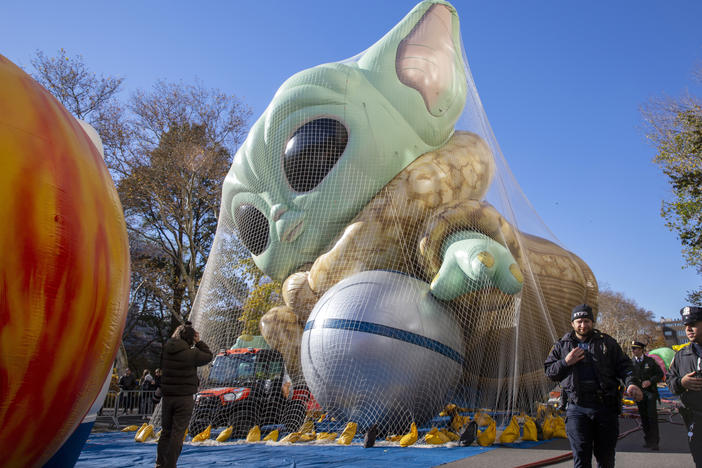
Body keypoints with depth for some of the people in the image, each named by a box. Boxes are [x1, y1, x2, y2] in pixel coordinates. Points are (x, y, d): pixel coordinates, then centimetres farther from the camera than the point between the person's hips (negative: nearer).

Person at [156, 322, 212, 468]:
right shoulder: (191, 353, -14)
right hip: (184, 398, -5)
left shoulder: (165, 350, 0)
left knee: (165, 431, 17)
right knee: (178, 433, 2)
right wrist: (199, 342, 4)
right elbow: (208, 356, 0)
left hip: (167, 397, 5)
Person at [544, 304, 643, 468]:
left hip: (606, 407, 1)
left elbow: (623, 365, 8)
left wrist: (631, 383, -12)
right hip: (577, 408, -1)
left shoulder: (606, 342, 10)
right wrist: (565, 362, -6)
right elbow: (549, 371, 12)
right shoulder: (562, 345, 11)